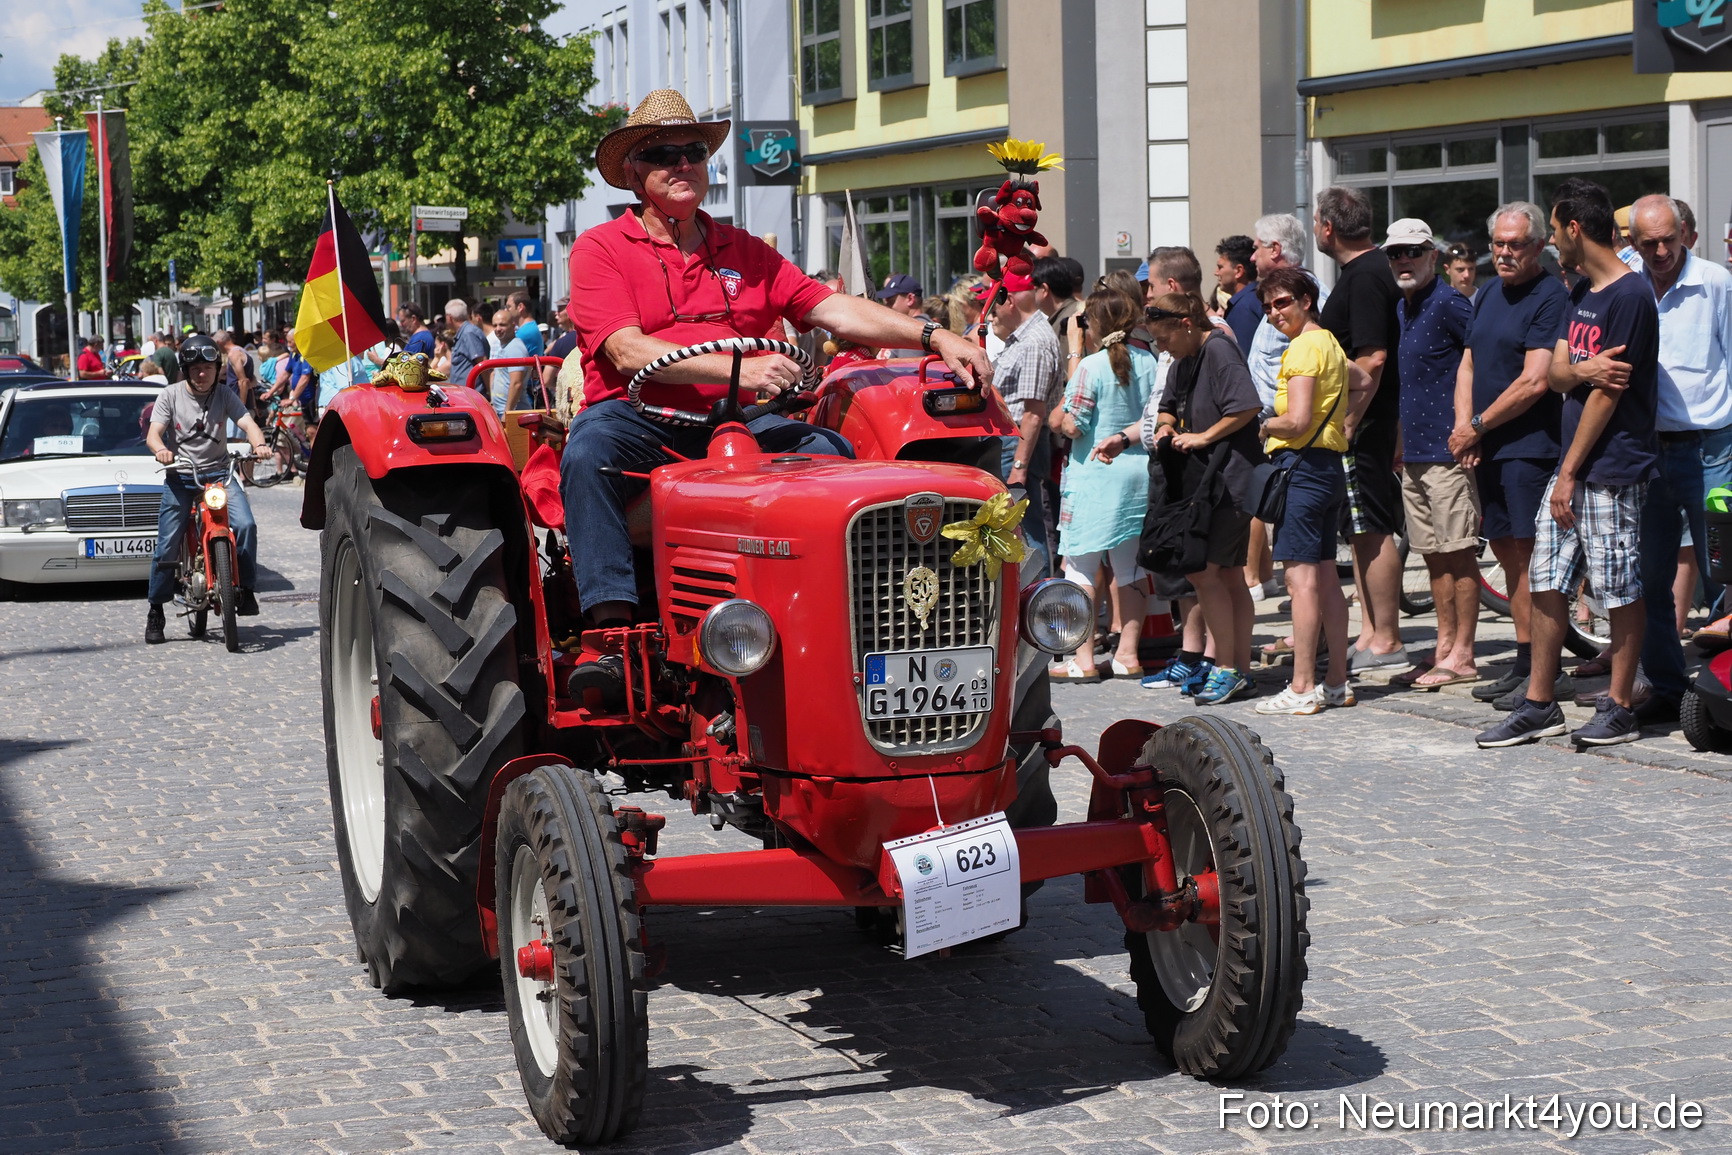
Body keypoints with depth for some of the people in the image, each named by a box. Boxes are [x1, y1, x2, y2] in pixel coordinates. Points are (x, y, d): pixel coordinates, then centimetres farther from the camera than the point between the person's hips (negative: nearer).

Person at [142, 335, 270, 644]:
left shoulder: (225, 396, 6)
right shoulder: (170, 396, 2)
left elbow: (248, 424, -5)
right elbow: (153, 432, -7)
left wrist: (258, 445, -28)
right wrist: (160, 450, -31)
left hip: (219, 474, 1)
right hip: (180, 477, -1)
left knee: (245, 525, -23)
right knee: (167, 546, -6)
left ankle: (246, 589, -9)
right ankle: (155, 612, 7)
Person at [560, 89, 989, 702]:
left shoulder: (744, 252, 21)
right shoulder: (600, 249, 4)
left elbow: (832, 308, 12)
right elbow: (628, 353, -11)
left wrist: (934, 336, -3)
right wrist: (736, 369, -23)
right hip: (638, 418, -4)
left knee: (829, 449, -23)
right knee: (589, 450, -37)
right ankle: (611, 627, -42)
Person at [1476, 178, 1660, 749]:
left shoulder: (1630, 297, -13)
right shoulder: (1581, 294, 15)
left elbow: (1608, 392, -15)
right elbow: (1556, 372, 9)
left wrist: (1570, 472, -13)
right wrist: (1582, 369, -16)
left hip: (1611, 470, -9)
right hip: (1570, 466, 9)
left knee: (1618, 589, -1)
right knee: (1546, 582, 8)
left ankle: (1619, 707, 8)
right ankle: (1539, 705, 14)